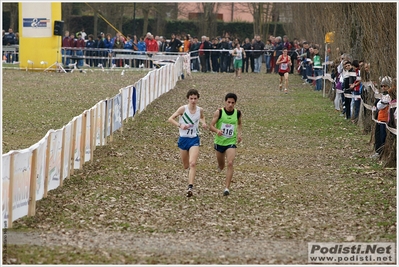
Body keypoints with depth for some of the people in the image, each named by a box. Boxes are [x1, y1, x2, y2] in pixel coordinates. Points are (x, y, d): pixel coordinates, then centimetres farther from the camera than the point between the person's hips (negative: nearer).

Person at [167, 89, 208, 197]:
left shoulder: (200, 110, -1)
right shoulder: (183, 109, -11)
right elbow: (170, 119, -9)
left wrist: (203, 123, 2)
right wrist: (180, 125, -24)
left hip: (194, 139, 0)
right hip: (183, 139, 0)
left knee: (192, 164, -18)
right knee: (186, 166, 12)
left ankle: (190, 188, -22)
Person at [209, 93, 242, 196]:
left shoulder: (238, 113, -4)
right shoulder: (219, 112, -11)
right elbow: (211, 126, -11)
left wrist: (239, 133, 2)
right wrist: (217, 130, -31)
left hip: (231, 142, 0)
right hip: (219, 142, 1)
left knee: (230, 163, -19)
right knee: (221, 166, 16)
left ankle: (227, 188, -17)